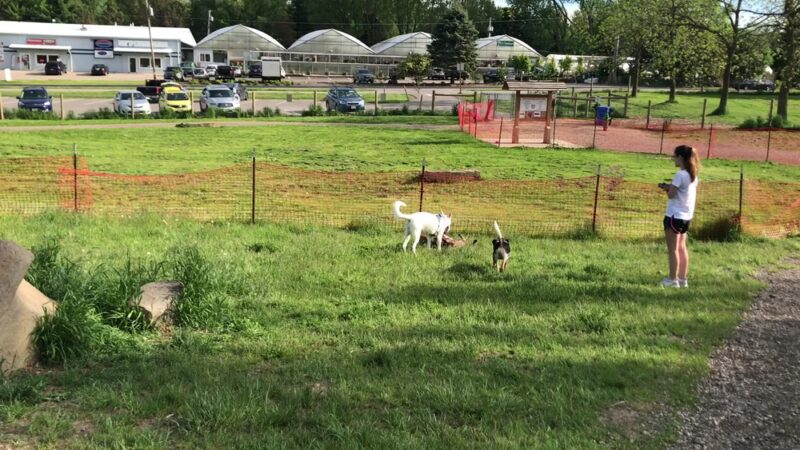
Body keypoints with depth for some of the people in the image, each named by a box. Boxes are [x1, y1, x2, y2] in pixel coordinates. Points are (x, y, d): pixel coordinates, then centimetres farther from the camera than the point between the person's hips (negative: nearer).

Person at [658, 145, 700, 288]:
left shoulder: (680, 175, -18)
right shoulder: (693, 175, 9)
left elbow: (671, 194, -20)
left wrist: (667, 187, -1)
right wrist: (670, 187, 4)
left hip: (675, 216, -9)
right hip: (687, 216, 9)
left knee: (673, 249, -1)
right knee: (681, 248, 15)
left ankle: (672, 280, 2)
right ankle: (683, 279, 18)